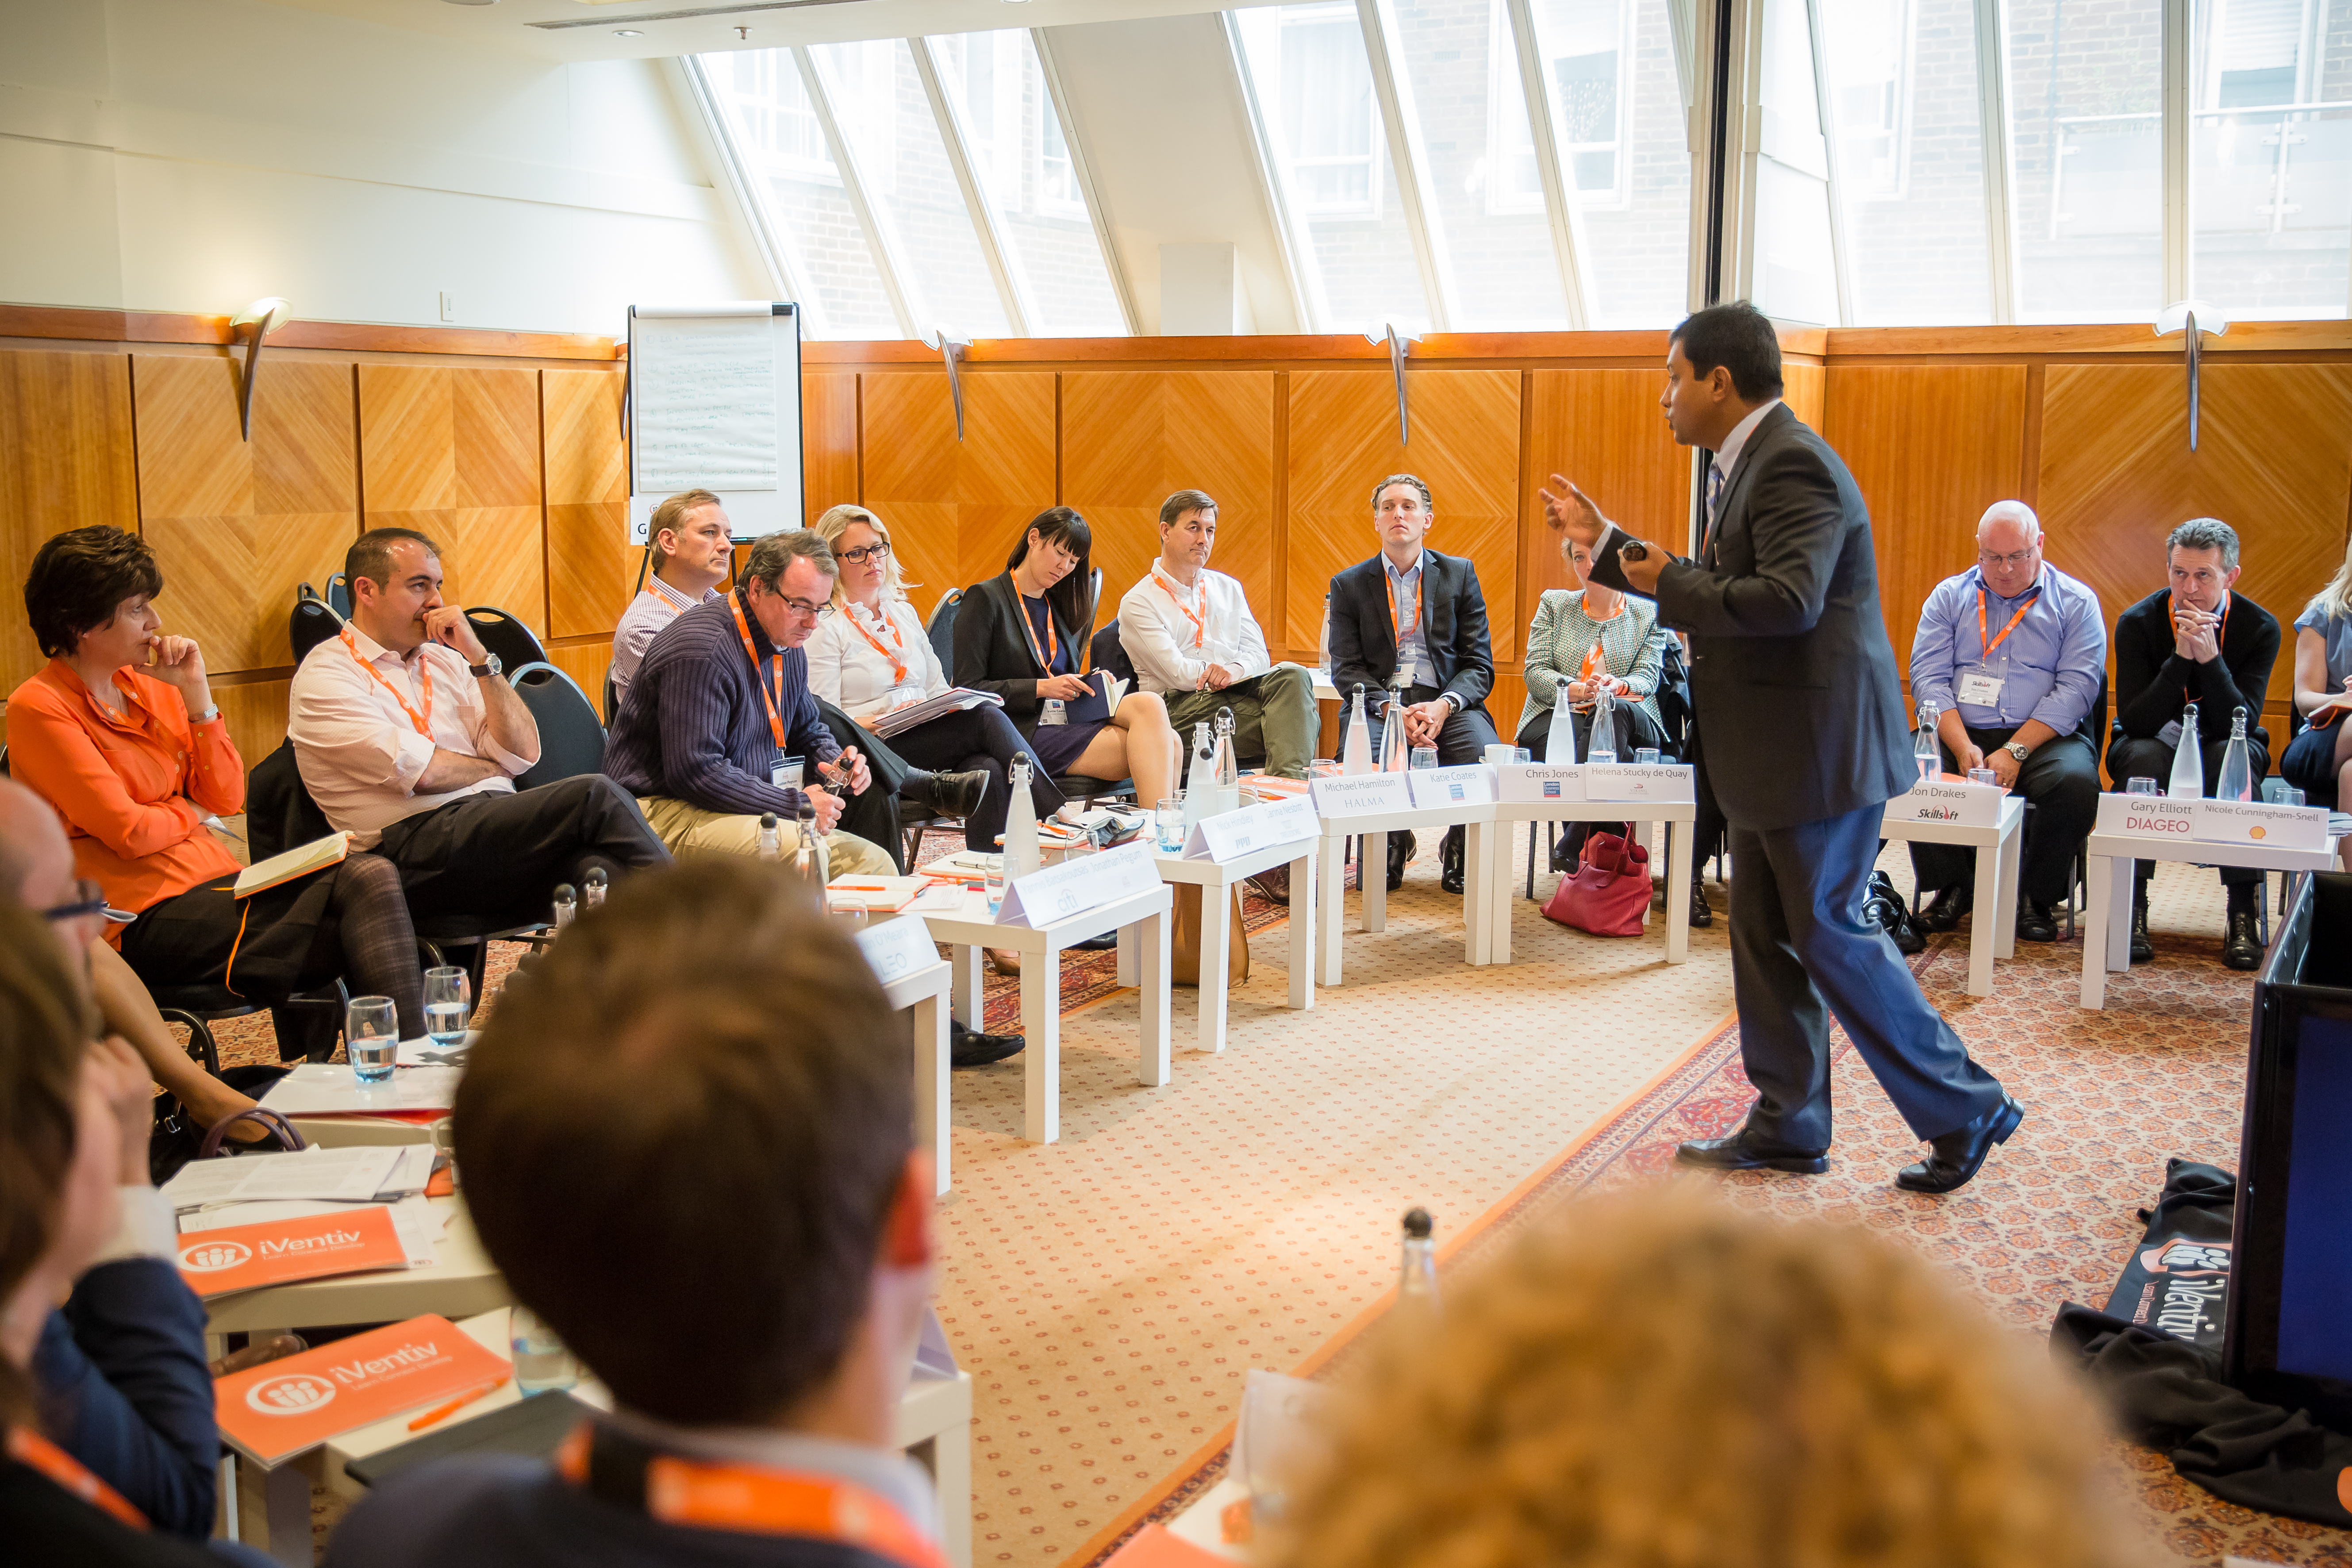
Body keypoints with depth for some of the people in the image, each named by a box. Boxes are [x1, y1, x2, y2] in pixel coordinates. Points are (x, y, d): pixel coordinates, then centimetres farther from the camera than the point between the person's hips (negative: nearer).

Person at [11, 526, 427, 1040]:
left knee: (369, 874, -23)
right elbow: (129, 832, -14)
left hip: (217, 880, 6)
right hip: (148, 919, -6)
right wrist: (191, 812, 6)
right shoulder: (37, 709, -7)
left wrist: (195, 693, 3)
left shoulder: (146, 685, 14)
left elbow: (227, 799, 10)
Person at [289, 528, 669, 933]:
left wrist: (479, 657, 6)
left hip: (495, 830, 6)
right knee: (592, 796, -25)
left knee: (592, 865, -31)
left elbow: (523, 753, 12)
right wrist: (492, 769, 9)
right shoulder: (326, 674, 3)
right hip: (415, 848, -5)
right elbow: (419, 773, -10)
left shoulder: (444, 659, 23)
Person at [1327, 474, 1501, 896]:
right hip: (1380, 704, 0)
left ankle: (1459, 854, 1)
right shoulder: (1349, 585, 11)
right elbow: (1346, 669, 2)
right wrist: (1391, 710, -18)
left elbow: (1479, 665, 6)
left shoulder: (1460, 575, 11)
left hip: (1448, 705, 0)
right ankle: (1391, 848, 1)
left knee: (1487, 761, -30)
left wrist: (1443, 705, -16)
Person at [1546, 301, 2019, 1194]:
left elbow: (1788, 599, -30)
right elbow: (1717, 586, 23)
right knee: (1765, 940, 14)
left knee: (1829, 934, -3)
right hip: (1771, 751, 11)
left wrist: (1669, 584, -18)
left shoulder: (1794, 464, -18)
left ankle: (1967, 1111, 10)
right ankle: (1786, 1128, 24)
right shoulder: (1749, 464, 15)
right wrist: (1605, 543, 23)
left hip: (1817, 746, -11)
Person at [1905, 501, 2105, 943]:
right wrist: (1963, 749, -16)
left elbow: (2076, 688, -6)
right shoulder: (1949, 597, 11)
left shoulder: (2076, 603, 5)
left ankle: (2035, 896, -8)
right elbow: (1928, 678, 0)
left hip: (2045, 737, -1)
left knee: (2077, 780, -34)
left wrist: (2016, 752, -18)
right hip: (1962, 734, 1)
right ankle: (1951, 887, -5)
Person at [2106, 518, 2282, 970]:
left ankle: (2242, 914, -29)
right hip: (2153, 742, 0)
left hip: (2225, 746, 1)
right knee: (2145, 755, -35)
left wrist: (2210, 658, -34)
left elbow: (2241, 723, -20)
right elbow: (2135, 720, -21)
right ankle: (2132, 906, -29)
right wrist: (2180, 657, -32)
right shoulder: (2137, 623, -12)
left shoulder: (2260, 628, -11)